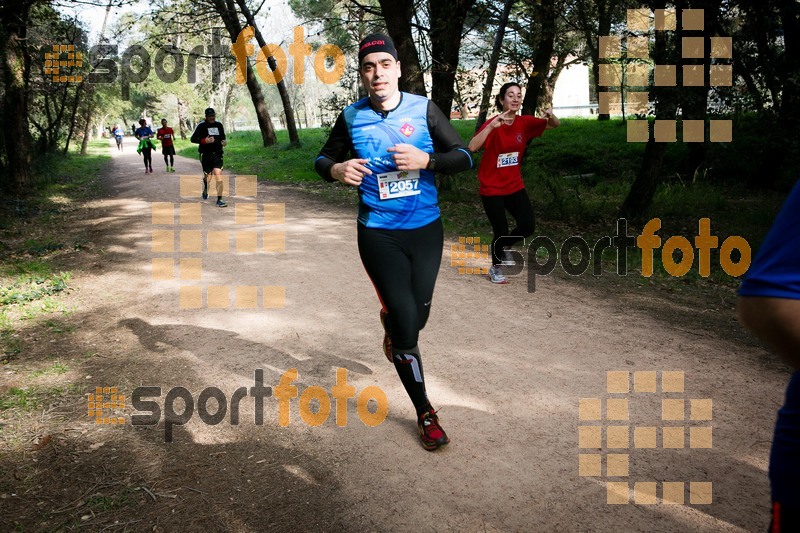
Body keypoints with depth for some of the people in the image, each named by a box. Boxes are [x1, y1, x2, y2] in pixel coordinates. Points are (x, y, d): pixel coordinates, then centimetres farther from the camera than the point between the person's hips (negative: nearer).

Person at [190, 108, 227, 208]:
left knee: (219, 176, -10)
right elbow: (193, 139, -3)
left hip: (217, 154, 2)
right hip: (206, 154, -2)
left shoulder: (219, 125, 9)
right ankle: (205, 191, 42)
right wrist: (204, 141, -19)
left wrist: (224, 142, 1)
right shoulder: (201, 126, -3)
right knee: (207, 176, 8)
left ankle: (219, 200, -9)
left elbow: (222, 137, 24)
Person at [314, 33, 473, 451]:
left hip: (426, 230, 2)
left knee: (418, 316, 12)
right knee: (406, 322, -4)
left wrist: (426, 160, -22)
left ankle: (391, 323, 53)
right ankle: (424, 413, 13)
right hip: (379, 235, -1)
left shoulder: (424, 109, -3)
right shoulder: (351, 117, -2)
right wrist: (335, 169, -13)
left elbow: (464, 157, -3)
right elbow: (323, 158, 10)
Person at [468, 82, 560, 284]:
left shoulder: (524, 123, -3)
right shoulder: (492, 124, -17)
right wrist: (492, 126, -42)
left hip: (514, 186, 5)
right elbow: (472, 147, -32)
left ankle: (502, 244, 25)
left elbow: (555, 125, 7)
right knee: (501, 230, 0)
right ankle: (496, 268, 28)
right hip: (491, 188, -4)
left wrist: (551, 115, -16)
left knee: (528, 226, -6)